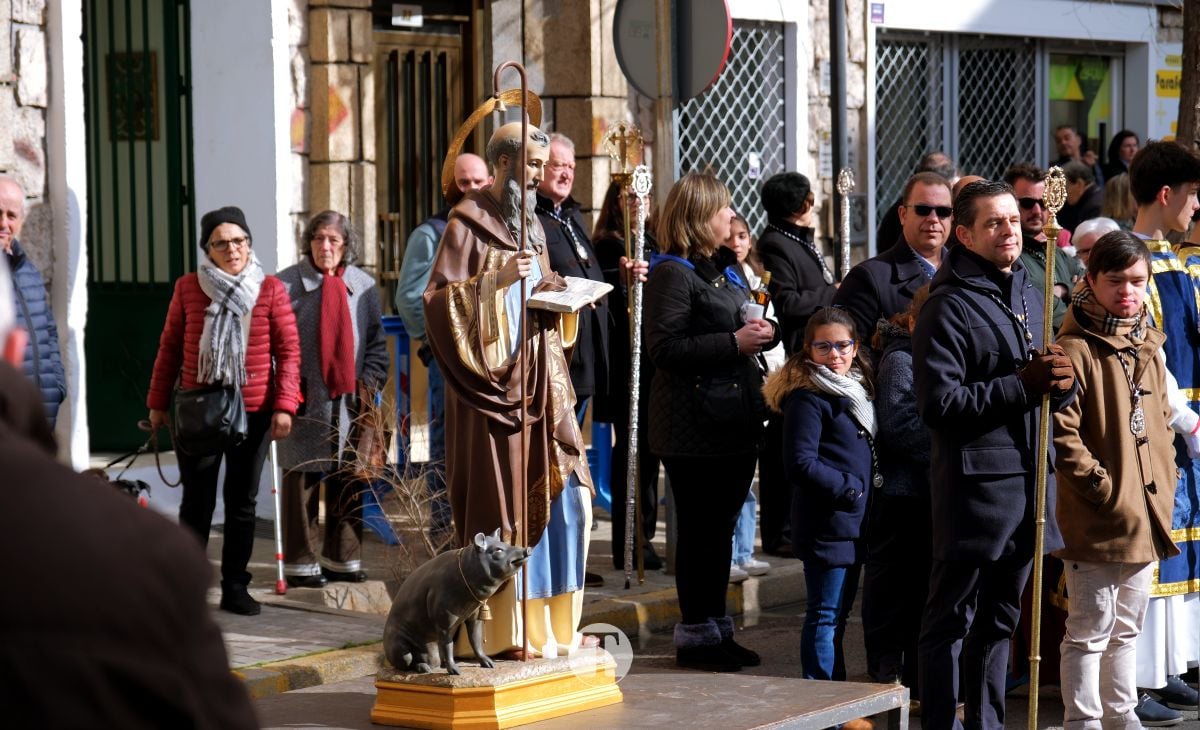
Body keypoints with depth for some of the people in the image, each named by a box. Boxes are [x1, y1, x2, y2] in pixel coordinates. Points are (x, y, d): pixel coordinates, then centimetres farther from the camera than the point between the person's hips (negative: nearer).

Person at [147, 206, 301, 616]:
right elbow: (170, 348, 7)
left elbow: (288, 350, -2)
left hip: (253, 412, 0)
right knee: (197, 502, 3)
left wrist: (284, 405, -9)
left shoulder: (271, 290, -1)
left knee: (242, 502, 8)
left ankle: (235, 587, 16)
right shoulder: (188, 288, 2)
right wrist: (158, 402, 7)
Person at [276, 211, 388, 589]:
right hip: (305, 400, -3)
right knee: (302, 479, -1)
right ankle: (301, 562, 6)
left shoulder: (363, 285, 9)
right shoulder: (287, 284, -2)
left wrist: (369, 382, 2)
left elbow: (376, 341, 14)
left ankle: (342, 557, 18)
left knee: (347, 481, 8)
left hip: (349, 399, 4)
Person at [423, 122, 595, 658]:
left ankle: (554, 622, 15)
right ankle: (503, 631, -1)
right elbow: (439, 297, -13)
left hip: (542, 378, 8)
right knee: (502, 502, -6)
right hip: (495, 381, -8)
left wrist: (553, 292, 4)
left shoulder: (530, 223, 17)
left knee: (563, 496, 6)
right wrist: (497, 280, -22)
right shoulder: (468, 223, -6)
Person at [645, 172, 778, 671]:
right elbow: (665, 348, -20)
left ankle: (716, 626, 21)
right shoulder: (672, 273, -11)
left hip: (733, 421, 9)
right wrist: (734, 343, -21)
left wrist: (760, 334, 10)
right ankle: (694, 634, 4)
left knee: (720, 527, 13)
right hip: (695, 425, -9)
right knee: (699, 530, -3)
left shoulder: (719, 269, 18)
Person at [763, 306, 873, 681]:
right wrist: (848, 488, -17)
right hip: (826, 525, -9)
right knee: (825, 615, -6)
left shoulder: (857, 389, 16)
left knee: (839, 611, 16)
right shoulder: (807, 397, -13)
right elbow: (800, 465, -20)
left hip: (852, 524, 9)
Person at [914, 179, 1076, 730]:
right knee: (951, 619, -1)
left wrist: (1061, 381, -3)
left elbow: (1054, 391, 22)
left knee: (999, 619, 16)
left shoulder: (1029, 295, 14)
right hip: (974, 483, -8)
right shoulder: (948, 306, -10)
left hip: (1029, 478, 8)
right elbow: (938, 403, -18)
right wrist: (1022, 385, -20)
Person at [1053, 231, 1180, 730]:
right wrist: (1101, 486, -17)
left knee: (1127, 627, 18)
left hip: (1146, 519, 8)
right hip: (1097, 519, -8)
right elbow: (1062, 433, -17)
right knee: (1090, 629, -1)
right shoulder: (1076, 349, -13)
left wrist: (1164, 482, 10)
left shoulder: (1148, 347, 12)